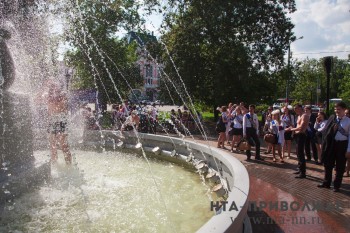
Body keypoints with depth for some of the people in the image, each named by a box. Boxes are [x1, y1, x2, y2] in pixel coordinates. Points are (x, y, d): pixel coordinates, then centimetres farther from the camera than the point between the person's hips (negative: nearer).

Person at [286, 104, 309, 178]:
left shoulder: (304, 116, -13)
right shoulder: (299, 116, 17)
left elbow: (301, 128, -23)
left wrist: (291, 129, -14)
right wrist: (292, 128, 0)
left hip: (301, 135, -10)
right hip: (298, 135, 10)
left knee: (300, 154, -8)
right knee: (299, 153, 16)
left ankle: (303, 172, -4)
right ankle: (300, 169, 27)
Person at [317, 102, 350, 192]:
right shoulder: (332, 118, 2)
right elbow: (325, 130, 3)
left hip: (342, 145, -2)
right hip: (331, 144, 3)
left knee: (340, 167, 8)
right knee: (328, 165, 11)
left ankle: (336, 185, 23)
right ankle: (326, 183, 26)